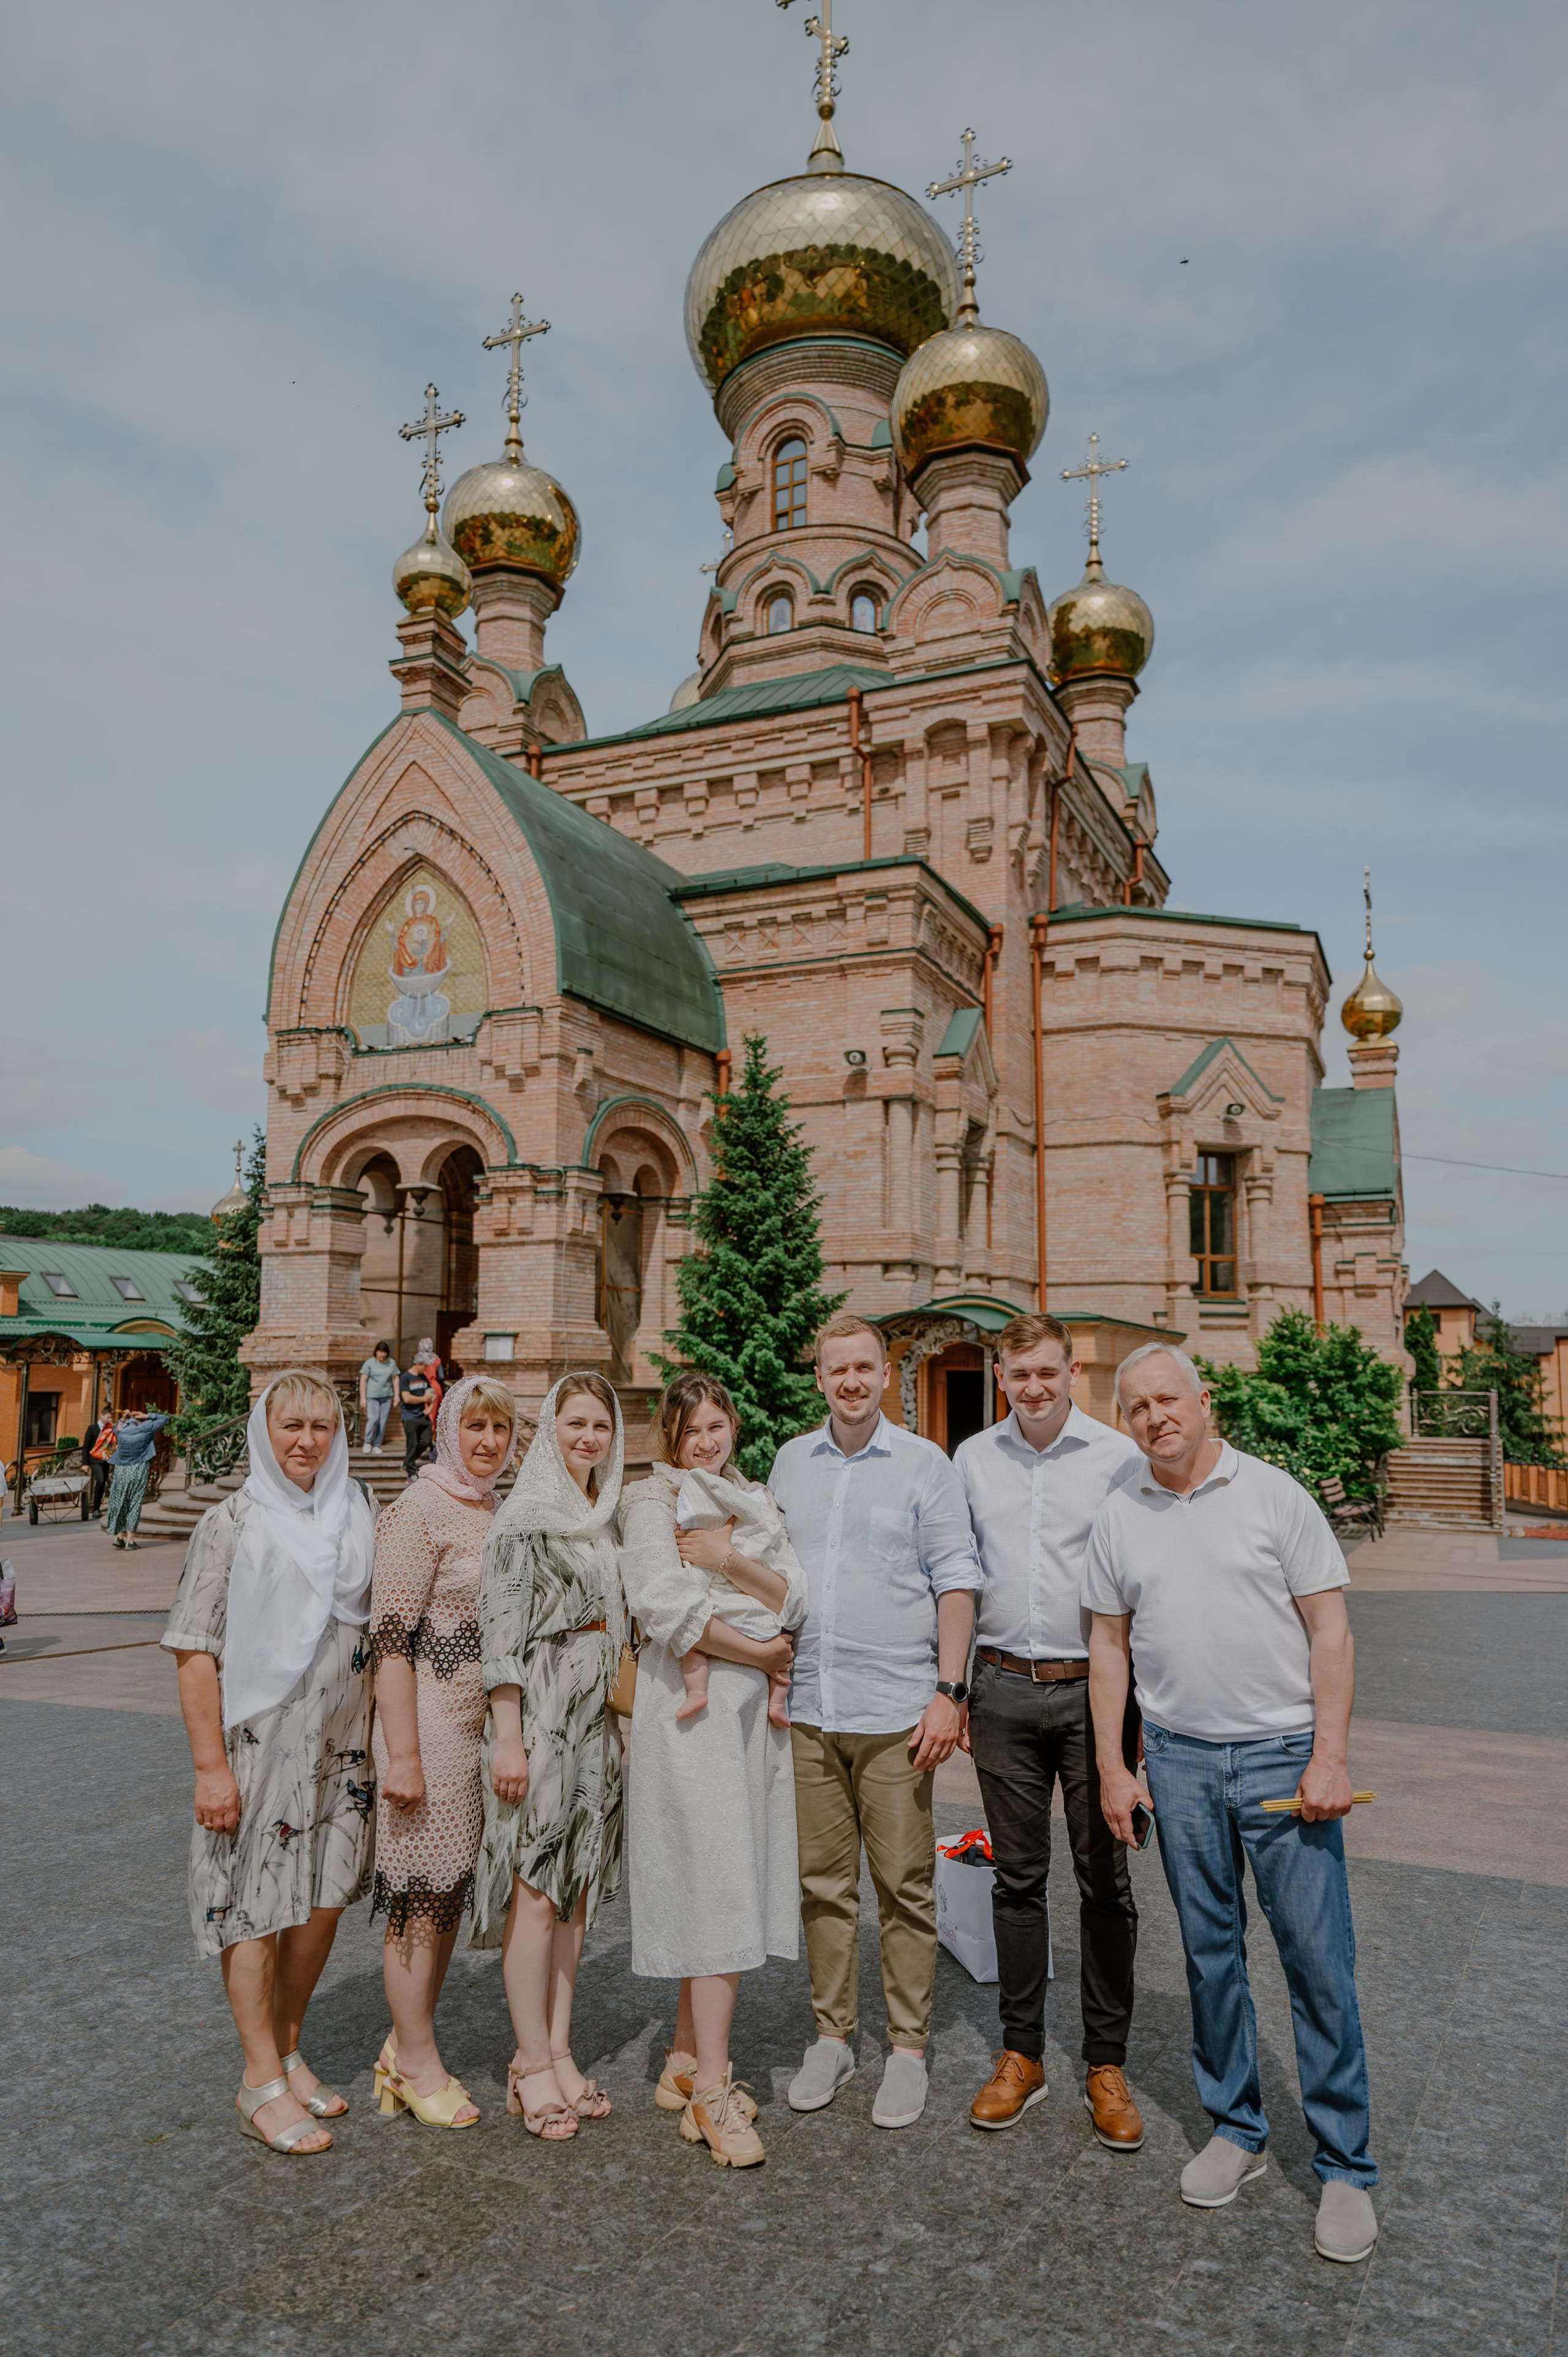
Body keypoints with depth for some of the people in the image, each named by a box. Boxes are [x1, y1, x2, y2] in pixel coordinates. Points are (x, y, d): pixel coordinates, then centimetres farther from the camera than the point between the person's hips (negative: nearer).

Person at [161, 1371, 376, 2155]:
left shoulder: (357, 1518, 6)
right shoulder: (232, 1523, -7)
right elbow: (196, 1652, -9)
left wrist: (382, 1741, 10)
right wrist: (210, 1765, -14)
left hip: (340, 1746, 5)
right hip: (257, 1743, -5)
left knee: (323, 1902, 12)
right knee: (258, 1907, 2)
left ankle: (288, 2051, 30)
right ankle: (264, 2081, 14)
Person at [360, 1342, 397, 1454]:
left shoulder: (391, 1363, 9)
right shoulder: (370, 1363, -1)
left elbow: (395, 1379, 14)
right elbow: (363, 1381, -2)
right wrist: (363, 1398, -6)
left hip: (387, 1397, 3)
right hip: (372, 1396, -3)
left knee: (383, 1422, 2)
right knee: (373, 1419, -15)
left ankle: (377, 1445, 13)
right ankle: (368, 1442, 5)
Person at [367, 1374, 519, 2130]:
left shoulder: (499, 1513, 12)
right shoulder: (419, 1511, -13)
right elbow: (391, 1637, -16)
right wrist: (402, 1753, -18)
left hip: (488, 1726, 8)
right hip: (431, 1725, -8)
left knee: (454, 1888, 15)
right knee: (421, 1891, 3)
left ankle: (408, 2047, 30)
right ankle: (416, 2059, 19)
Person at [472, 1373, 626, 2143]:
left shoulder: (605, 1517, 14)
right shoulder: (526, 1514, -8)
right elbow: (501, 1627, -13)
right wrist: (509, 1735, -17)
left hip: (596, 1722, 7)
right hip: (539, 1718, -7)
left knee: (576, 1891, 11)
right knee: (535, 1895, -2)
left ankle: (559, 2054, 21)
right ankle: (532, 2066, 10)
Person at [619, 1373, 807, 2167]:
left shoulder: (754, 1501, 16)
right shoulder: (652, 1500, -3)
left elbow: (791, 1596, 5)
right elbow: (662, 1606, -16)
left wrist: (731, 1559, -13)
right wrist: (756, 1652, -10)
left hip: (754, 1713, 6)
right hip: (689, 1710, -6)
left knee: (730, 1887, 10)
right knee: (718, 1887, -8)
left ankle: (686, 2063, 24)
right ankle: (712, 2091, 0)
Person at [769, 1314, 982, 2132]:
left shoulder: (924, 1464, -2)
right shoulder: (792, 1462, 10)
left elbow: (956, 1580, -3)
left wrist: (948, 1691, -10)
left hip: (895, 1710, -3)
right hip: (808, 1707, 4)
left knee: (904, 1886, 4)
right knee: (823, 1882, 12)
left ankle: (908, 2049, 18)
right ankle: (831, 2037, 26)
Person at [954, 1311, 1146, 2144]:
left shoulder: (1117, 1456, -4)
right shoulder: (974, 1458, 6)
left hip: (1094, 1689, -2)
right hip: (1003, 1690, 2)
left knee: (1105, 1881, 6)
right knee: (1016, 1878, 12)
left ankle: (1107, 2064, 22)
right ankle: (1021, 2053, 26)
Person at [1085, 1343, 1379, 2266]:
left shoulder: (1275, 1494, -5)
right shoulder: (1118, 1519, 4)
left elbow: (1331, 1631, -5)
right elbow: (1109, 1647, 9)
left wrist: (1330, 1758, -11)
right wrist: (1113, 1767, 6)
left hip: (1283, 1754, -3)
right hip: (1181, 1759, 3)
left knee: (1319, 1957, 1)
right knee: (1211, 1951, 12)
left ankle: (1346, 2166, 16)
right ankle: (1237, 2128, 29)